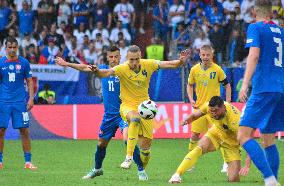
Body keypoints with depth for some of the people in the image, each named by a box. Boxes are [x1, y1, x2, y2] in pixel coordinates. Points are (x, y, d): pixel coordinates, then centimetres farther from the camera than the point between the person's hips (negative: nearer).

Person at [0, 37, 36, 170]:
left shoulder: (24, 63, 4)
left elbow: (29, 81, 8)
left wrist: (31, 98, -1)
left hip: (20, 102, 0)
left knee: (24, 131, -3)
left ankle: (28, 161, 0)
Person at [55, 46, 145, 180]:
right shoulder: (103, 69, 7)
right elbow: (84, 68, 20)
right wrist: (67, 64, 26)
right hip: (109, 114, 5)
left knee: (128, 138, -25)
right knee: (101, 143, 15)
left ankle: (141, 170, -16)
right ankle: (97, 169, 39)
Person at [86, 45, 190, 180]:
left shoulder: (148, 65, -8)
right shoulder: (122, 69, -17)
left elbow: (170, 64, -6)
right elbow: (107, 73, -34)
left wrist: (181, 61, -26)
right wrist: (97, 71, -55)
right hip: (128, 106, -4)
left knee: (146, 144, 3)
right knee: (135, 119, -40)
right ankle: (129, 158, -39)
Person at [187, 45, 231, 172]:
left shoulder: (217, 69, -7)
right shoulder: (194, 70, 0)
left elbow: (227, 85, 2)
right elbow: (190, 85, 16)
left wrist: (227, 102, -5)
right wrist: (191, 99, 1)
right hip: (199, 107, 3)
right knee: (195, 134, 5)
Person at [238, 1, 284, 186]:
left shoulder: (255, 28, 0)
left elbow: (254, 54, -15)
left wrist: (245, 84, -22)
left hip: (264, 89, -7)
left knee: (243, 136, -12)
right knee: (268, 141, 13)